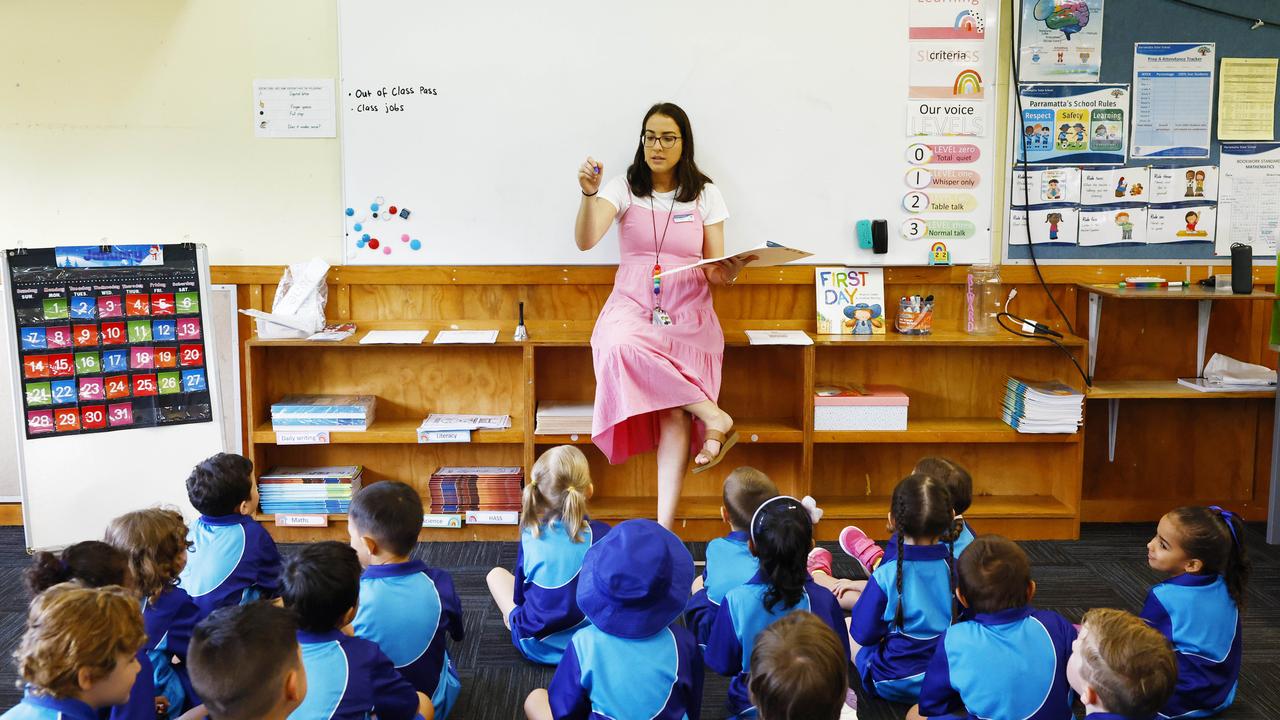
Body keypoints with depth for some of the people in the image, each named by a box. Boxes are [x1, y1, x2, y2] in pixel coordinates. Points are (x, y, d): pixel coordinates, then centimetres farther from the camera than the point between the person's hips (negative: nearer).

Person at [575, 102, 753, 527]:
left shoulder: (705, 194, 10)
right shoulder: (625, 189, 7)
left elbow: (715, 271, 10)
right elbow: (585, 241, -9)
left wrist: (728, 273, -14)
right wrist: (589, 193, -26)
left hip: (688, 316, 0)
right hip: (633, 307, 0)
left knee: (676, 414, -24)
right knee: (622, 347, -38)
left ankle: (664, 525, -26)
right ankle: (714, 418, -25)